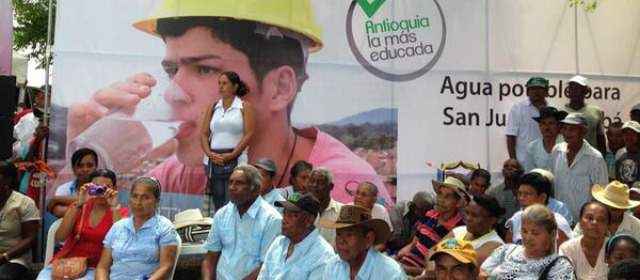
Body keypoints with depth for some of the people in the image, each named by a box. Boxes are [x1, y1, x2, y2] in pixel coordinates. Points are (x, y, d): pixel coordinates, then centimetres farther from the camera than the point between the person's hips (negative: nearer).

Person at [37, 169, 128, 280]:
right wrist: (79, 204, -11)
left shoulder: (120, 213, 5)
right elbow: (59, 237, -4)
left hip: (93, 269, -2)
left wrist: (115, 208, -14)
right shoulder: (79, 207, 12)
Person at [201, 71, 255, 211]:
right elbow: (204, 134, 9)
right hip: (213, 161, 4)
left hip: (235, 160, -4)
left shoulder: (244, 107, 2)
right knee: (218, 204, 7)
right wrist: (209, 153, -8)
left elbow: (248, 134, -7)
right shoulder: (213, 108, 12)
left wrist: (231, 155, -15)